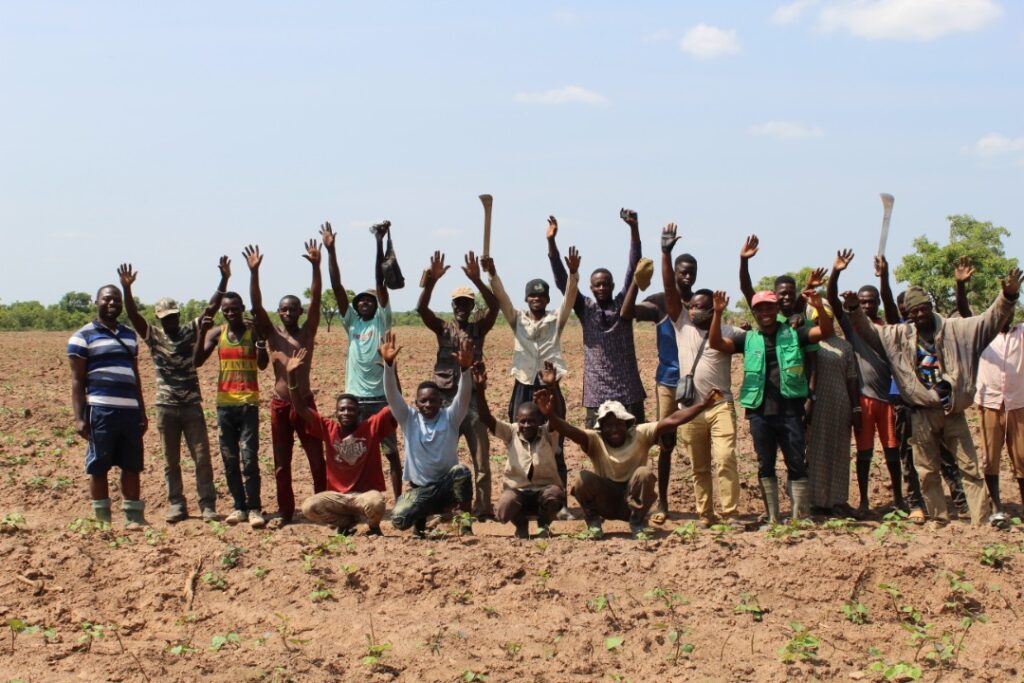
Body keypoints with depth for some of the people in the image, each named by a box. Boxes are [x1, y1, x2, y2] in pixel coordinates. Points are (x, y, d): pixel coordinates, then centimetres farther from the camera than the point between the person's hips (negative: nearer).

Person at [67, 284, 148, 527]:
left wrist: (142, 412, 19)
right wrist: (79, 417, -9)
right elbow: (77, 380, -2)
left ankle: (134, 516, 17)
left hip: (131, 411, 5)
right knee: (98, 467, 1)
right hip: (100, 410, -5)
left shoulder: (129, 335, 19)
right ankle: (102, 520, 8)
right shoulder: (83, 337, 1)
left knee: (132, 467, 8)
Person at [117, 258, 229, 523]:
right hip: (166, 406, 0)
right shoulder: (153, 335, 3)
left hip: (192, 405, 0)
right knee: (171, 461, 7)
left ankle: (208, 505, 3)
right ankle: (176, 506, 14)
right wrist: (127, 289, -26)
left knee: (202, 457, -1)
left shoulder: (190, 331, 5)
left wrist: (224, 279, -12)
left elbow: (211, 308, -2)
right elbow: (133, 315, -11)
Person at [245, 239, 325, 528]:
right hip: (279, 404, 1)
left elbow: (315, 300, -6)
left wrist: (315, 266, -16)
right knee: (281, 463, 7)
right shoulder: (272, 334, 5)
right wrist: (254, 272, -17)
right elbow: (256, 305, -5)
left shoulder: (308, 332, 4)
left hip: (305, 403, -1)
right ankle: (285, 510, 16)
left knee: (317, 458, 0)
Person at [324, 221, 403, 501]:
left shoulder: (382, 321, 2)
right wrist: (331, 250, -7)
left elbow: (380, 282, -6)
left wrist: (380, 244, -14)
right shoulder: (352, 322, 8)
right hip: (354, 397, 3)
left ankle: (399, 500, 9)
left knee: (390, 451, 4)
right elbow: (337, 287, 1)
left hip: (381, 397, -2)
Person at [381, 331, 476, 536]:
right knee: (399, 519, -26)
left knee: (461, 471, -35)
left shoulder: (450, 417, -3)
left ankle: (465, 522, -15)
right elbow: (392, 394, -15)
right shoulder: (409, 418, -1)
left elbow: (463, 396, -20)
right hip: (420, 488, 1)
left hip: (447, 485, -1)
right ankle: (421, 517, 13)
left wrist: (464, 368, -40)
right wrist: (388, 363, -32)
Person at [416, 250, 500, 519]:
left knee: (481, 457, -2)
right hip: (445, 398, 1)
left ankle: (482, 508, 3)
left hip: (473, 398, 0)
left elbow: (494, 306, -10)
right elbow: (421, 308, -7)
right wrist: (431, 280, -20)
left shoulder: (479, 328, 8)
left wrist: (476, 279, -22)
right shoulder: (443, 328, 9)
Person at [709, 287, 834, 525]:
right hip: (760, 412, 1)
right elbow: (716, 343, -2)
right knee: (765, 466, 7)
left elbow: (826, 332, -2)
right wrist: (718, 313, -17)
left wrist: (819, 307, -20)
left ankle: (800, 516, 10)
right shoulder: (748, 339, 8)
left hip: (790, 411, -1)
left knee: (797, 464, 2)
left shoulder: (793, 335, 7)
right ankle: (772, 518, 16)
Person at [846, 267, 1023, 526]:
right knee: (927, 471, 5)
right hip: (922, 414, 1)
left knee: (970, 467, -2)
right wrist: (854, 310, -4)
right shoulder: (899, 335, 7)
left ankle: (981, 520, 0)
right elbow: (868, 330, 13)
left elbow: (990, 319, -1)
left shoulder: (954, 329, 2)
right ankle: (940, 519, 15)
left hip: (953, 411, -1)